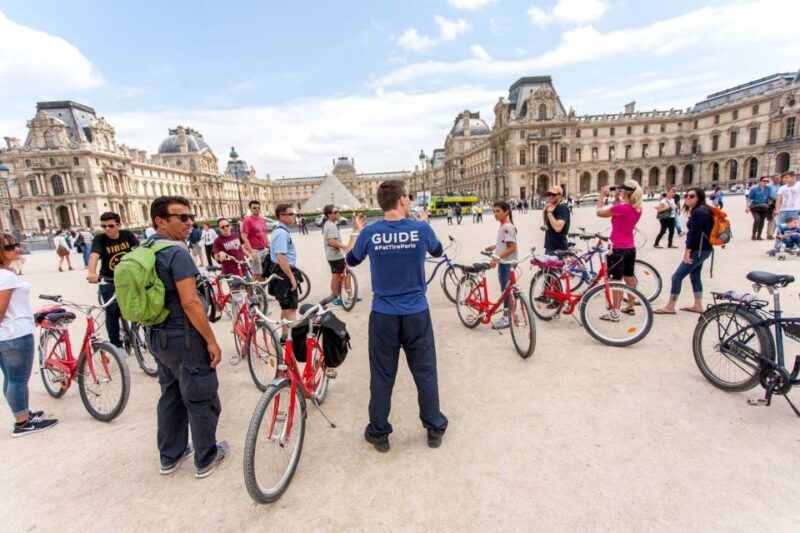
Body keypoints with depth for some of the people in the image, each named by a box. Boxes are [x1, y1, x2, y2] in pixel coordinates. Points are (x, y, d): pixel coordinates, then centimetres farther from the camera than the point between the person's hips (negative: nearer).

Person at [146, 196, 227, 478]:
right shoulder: (177, 252, -21)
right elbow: (190, 303, -26)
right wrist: (211, 341, -19)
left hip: (158, 337, 9)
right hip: (185, 339, -9)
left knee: (171, 397, 22)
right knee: (201, 401, 7)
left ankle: (170, 456, 36)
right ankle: (206, 459, 23)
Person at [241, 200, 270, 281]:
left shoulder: (263, 220, 12)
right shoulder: (247, 220, -9)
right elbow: (244, 237, -14)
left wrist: (268, 247, 15)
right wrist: (251, 251, -21)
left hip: (264, 250, 7)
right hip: (255, 250, -7)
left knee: (265, 273, 11)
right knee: (257, 274, -4)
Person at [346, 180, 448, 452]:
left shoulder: (370, 233, -7)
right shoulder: (421, 229, -8)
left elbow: (351, 260, 11)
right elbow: (438, 251, 14)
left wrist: (356, 232, 27)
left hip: (383, 315, 0)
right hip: (417, 314, 0)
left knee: (382, 376, 12)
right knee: (425, 372, 14)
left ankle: (379, 433, 27)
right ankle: (435, 429, 29)